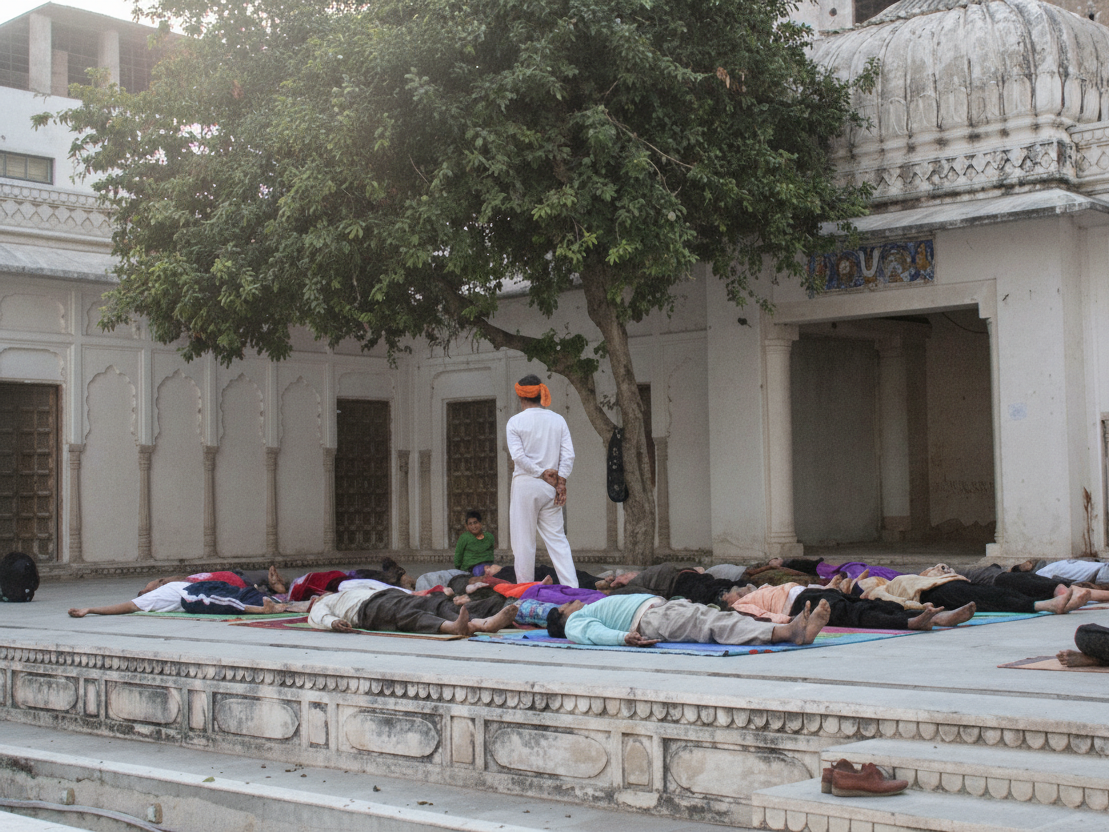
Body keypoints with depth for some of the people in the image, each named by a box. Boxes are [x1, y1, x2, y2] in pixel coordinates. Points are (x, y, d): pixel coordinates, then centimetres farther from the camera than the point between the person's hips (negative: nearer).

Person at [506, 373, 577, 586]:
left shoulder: (515, 422, -4)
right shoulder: (558, 420, 6)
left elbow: (518, 456, -13)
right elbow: (568, 455, 0)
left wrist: (542, 472, -7)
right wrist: (561, 481, -1)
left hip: (526, 484, -4)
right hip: (550, 488, 4)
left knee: (524, 540, 3)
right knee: (557, 538, 6)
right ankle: (572, 587, -3)